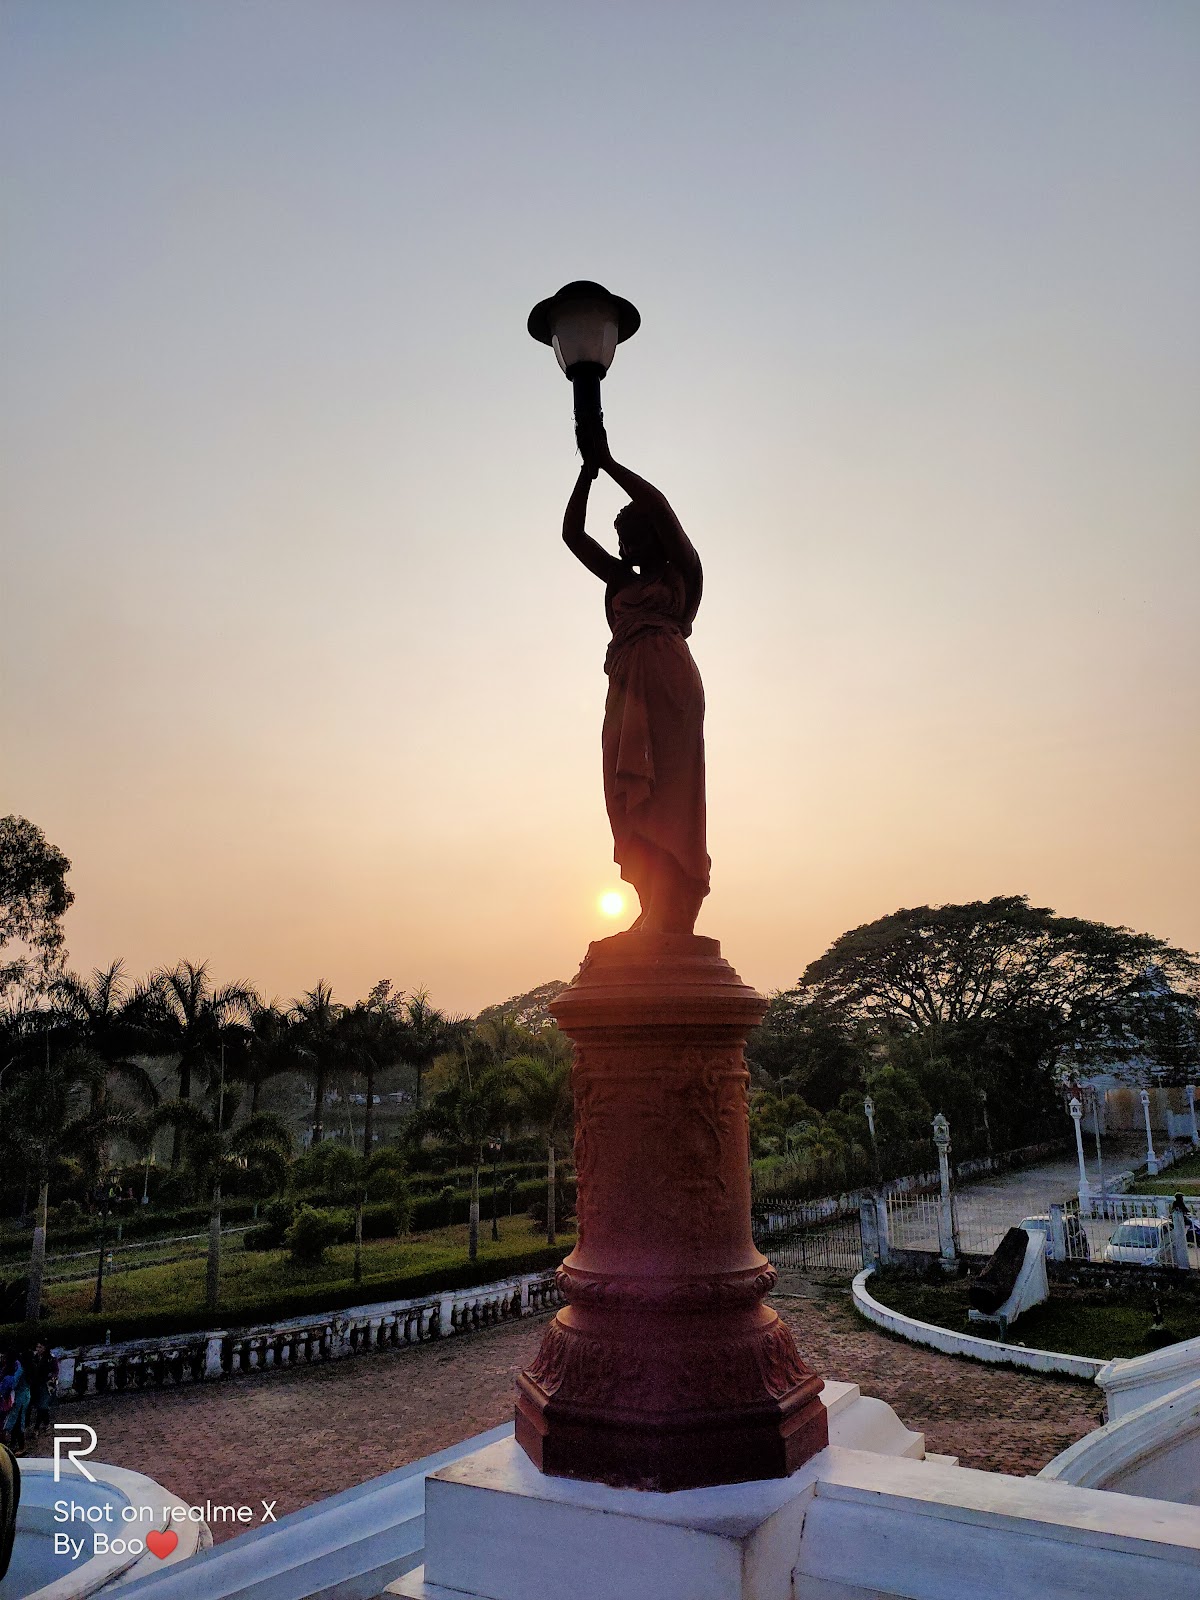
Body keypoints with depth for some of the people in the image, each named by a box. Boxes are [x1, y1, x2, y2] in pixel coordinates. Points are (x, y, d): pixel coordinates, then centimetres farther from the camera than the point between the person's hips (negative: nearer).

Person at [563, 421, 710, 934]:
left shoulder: (681, 572, 11)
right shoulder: (620, 581, 27)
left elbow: (657, 504, -2)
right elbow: (572, 533, 26)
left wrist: (608, 461, 8)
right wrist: (588, 469, 21)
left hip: (667, 684, -7)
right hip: (626, 691, 7)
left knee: (664, 798, -15)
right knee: (631, 801, -4)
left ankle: (671, 916, -19)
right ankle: (657, 916, -7)